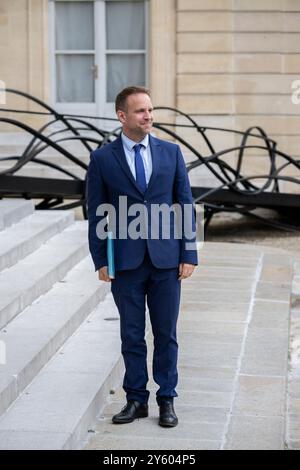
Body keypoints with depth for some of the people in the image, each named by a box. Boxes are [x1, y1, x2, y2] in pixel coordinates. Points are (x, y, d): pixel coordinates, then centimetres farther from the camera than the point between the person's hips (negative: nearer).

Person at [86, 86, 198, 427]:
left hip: (166, 258, 1)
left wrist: (189, 254, 0)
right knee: (131, 335, 7)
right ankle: (136, 399, 19)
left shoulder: (171, 152, 4)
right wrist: (100, 260, -3)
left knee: (166, 334, 7)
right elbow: (96, 214, 2)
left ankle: (167, 400, 17)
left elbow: (185, 204, 5)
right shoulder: (102, 158, 0)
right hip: (125, 261, -1)